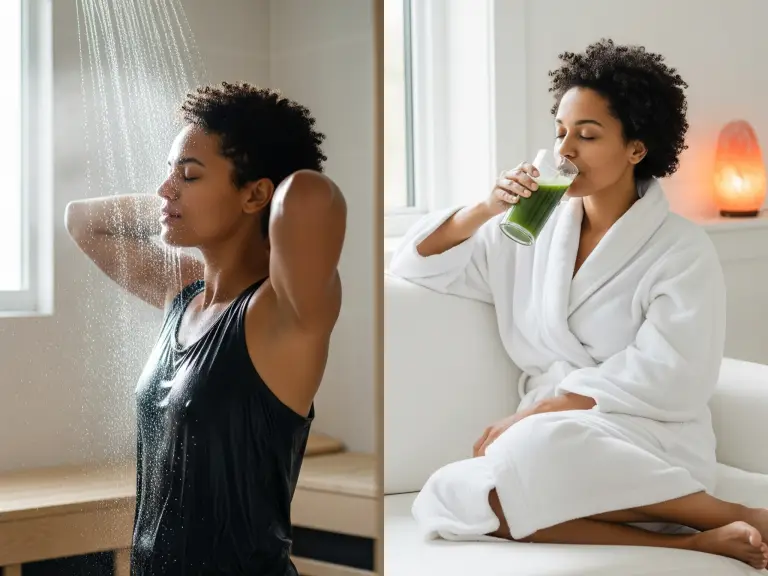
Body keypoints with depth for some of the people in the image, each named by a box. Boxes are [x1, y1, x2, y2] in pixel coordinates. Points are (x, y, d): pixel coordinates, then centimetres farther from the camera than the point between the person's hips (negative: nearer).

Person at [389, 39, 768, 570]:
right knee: (447, 500, -28)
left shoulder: (681, 250, -2)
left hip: (651, 450, -5)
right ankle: (693, 543, -26)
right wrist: (486, 210, -3)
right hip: (544, 445, 5)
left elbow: (660, 380, -13)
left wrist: (529, 417, -17)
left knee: (537, 448, -39)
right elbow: (413, 265, 14)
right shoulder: (533, 229, 13)